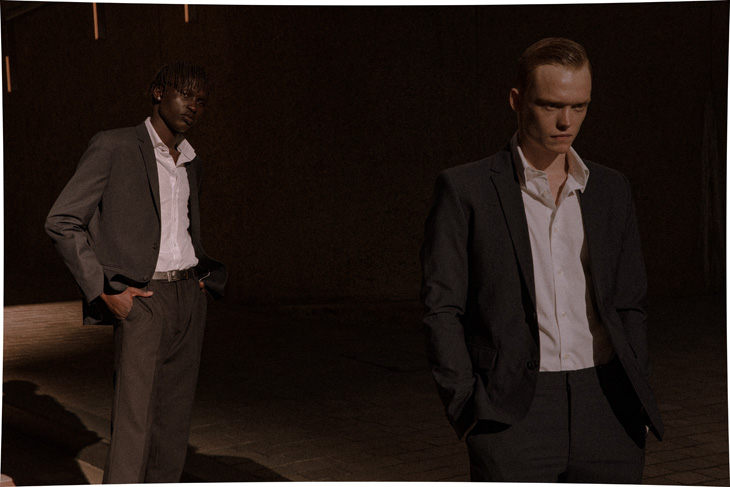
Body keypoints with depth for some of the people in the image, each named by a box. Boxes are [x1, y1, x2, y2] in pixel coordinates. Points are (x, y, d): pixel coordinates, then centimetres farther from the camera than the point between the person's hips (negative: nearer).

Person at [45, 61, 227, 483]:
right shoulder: (114, 147, -6)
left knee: (174, 423, 8)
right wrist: (104, 291, -14)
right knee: (134, 425, -12)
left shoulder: (191, 164, 14)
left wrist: (205, 278, 12)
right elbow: (62, 222, -8)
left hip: (189, 296, 6)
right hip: (140, 301, -6)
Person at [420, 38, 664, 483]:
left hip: (606, 413, 4)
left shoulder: (612, 191, 12)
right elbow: (441, 309, -2)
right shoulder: (464, 190, 0)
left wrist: (638, 403, 8)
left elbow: (629, 307, 16)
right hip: (514, 416, -3)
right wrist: (469, 412, -8)